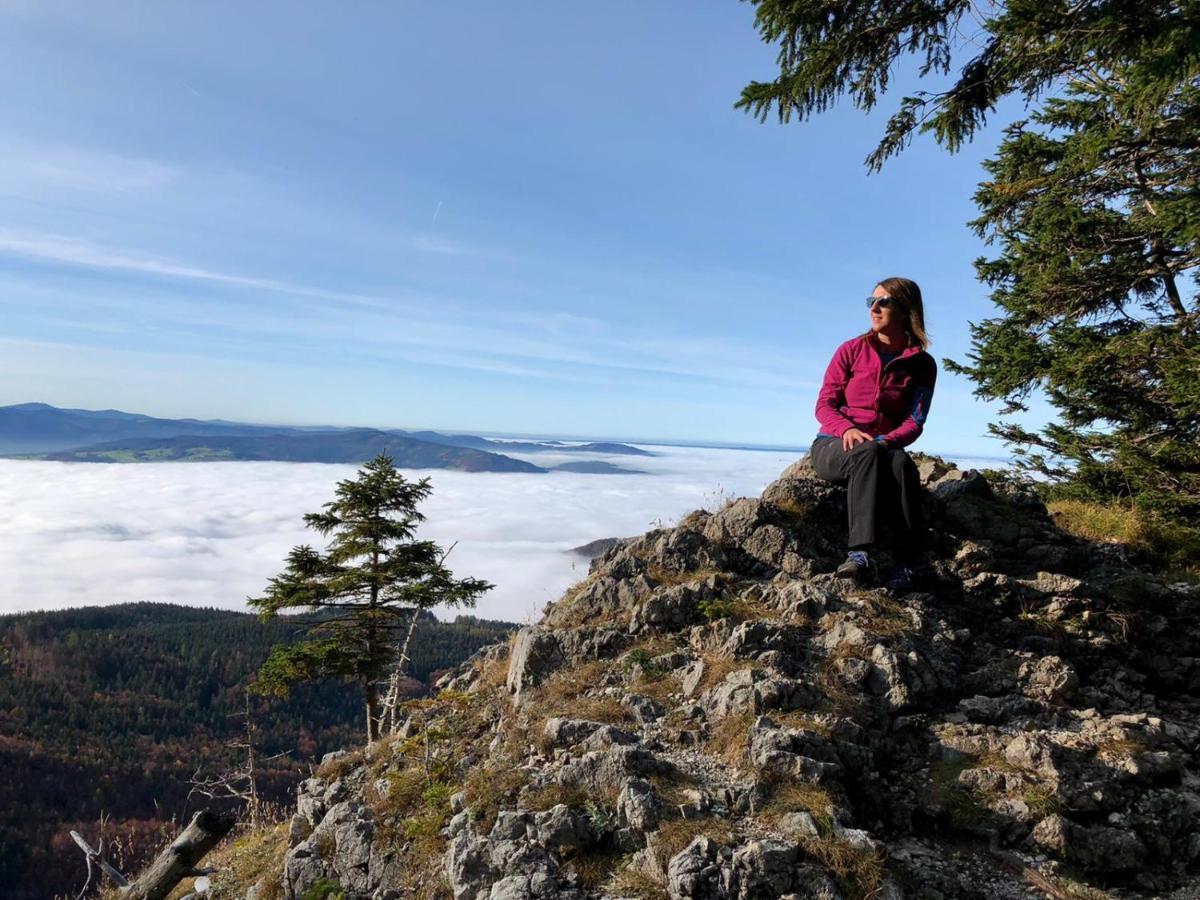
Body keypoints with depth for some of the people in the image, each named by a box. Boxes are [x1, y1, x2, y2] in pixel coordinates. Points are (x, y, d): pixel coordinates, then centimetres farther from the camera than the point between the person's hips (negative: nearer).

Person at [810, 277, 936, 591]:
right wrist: (847, 429, -24)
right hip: (834, 446, -1)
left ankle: (905, 565, -38)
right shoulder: (852, 350, 3)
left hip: (885, 449, 1)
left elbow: (914, 423, -4)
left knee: (901, 462, -35)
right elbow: (824, 404, -3)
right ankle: (860, 552, -47)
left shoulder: (922, 364, 5)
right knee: (867, 454, -36)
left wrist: (883, 442, -24)